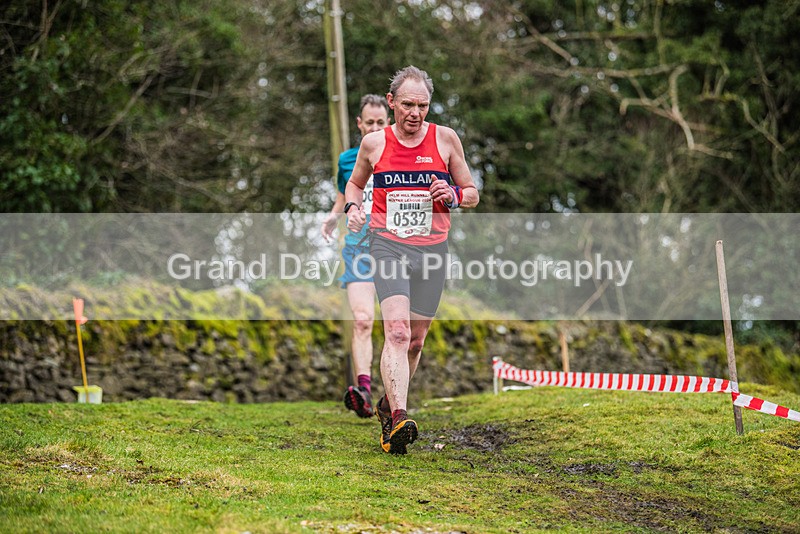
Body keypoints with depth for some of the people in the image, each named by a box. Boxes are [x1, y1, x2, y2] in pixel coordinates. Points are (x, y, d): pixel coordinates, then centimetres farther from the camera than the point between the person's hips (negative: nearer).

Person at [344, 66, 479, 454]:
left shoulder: (445, 139, 2)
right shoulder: (374, 143, 3)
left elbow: (472, 194, 11)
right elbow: (355, 183, 22)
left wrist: (452, 194, -12)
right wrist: (353, 207, 0)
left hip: (432, 248, 2)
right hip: (388, 244, -2)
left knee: (415, 339, 10)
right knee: (396, 330, -21)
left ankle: (388, 404, 33)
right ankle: (398, 418, -32)